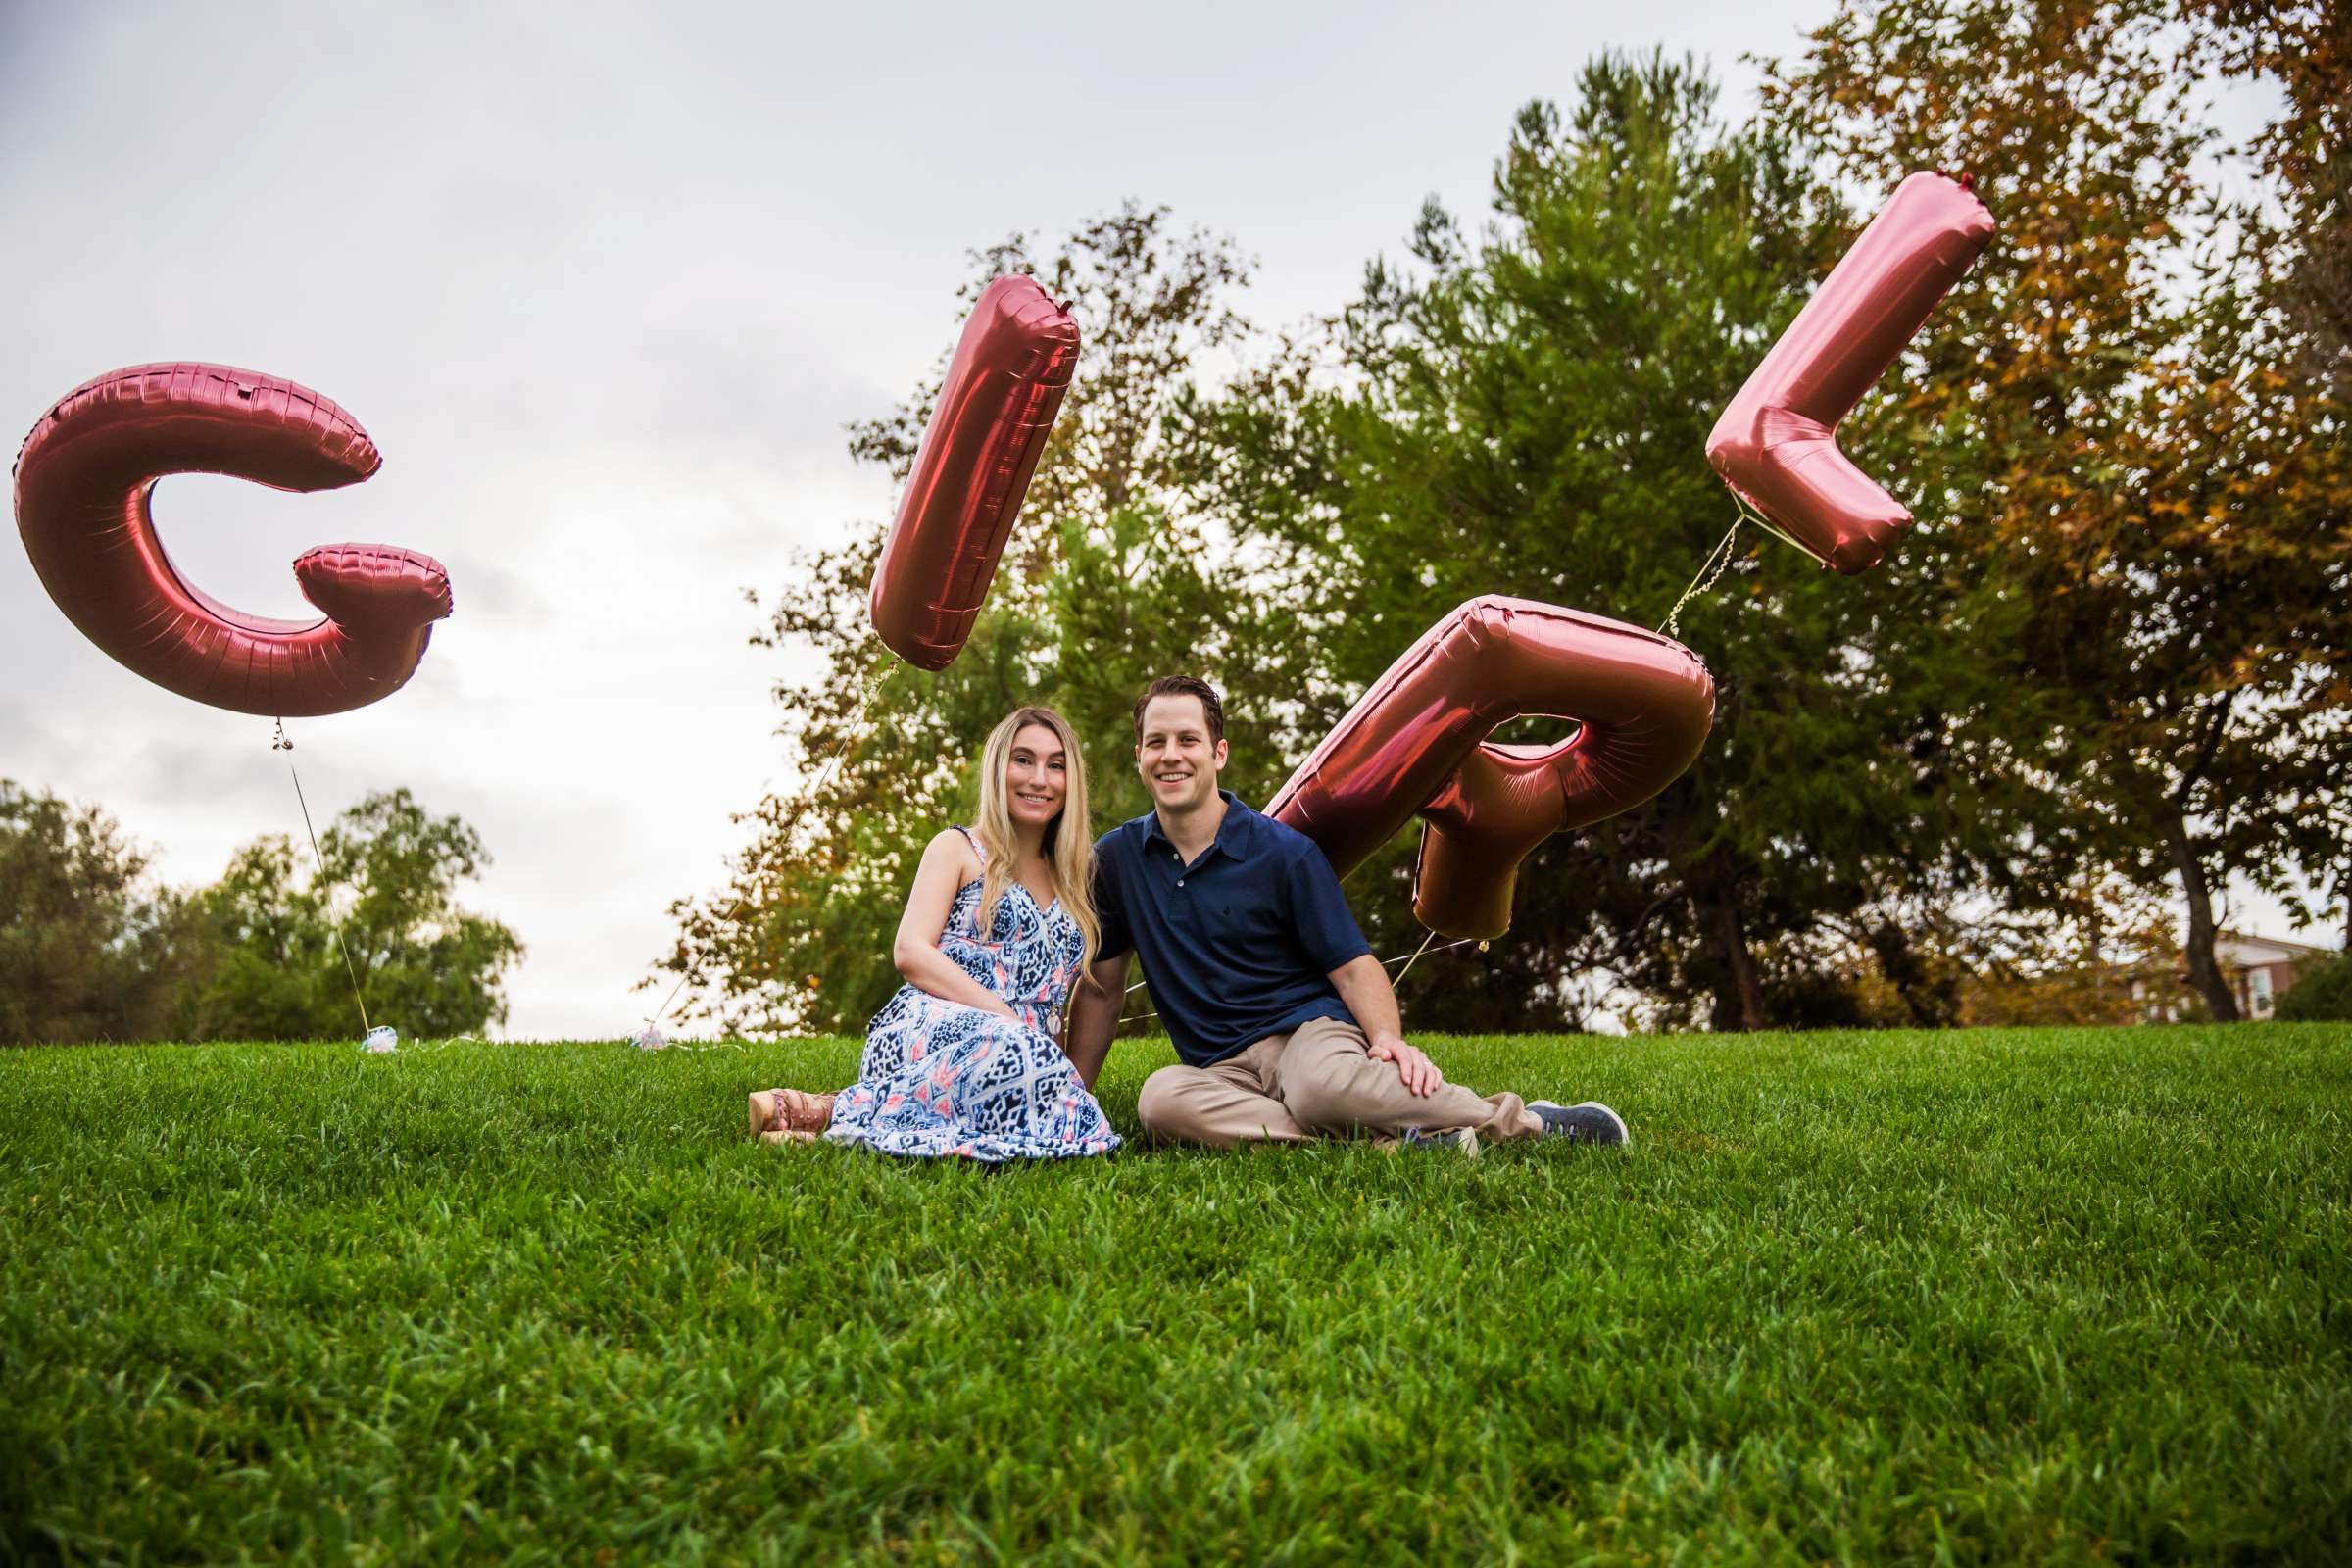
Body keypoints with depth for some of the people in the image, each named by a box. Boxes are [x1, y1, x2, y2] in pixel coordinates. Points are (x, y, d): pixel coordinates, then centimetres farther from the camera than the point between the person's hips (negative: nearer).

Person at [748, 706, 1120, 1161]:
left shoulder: (1071, 876, 25)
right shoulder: (958, 848, 10)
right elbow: (910, 952, -5)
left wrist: (1074, 1068, 9)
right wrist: (1007, 1018, -15)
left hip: (1021, 1048, 5)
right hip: (935, 1026, -4)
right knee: (1013, 1048, -43)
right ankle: (836, 1111, -22)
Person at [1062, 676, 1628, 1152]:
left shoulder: (1285, 853, -2)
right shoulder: (1115, 858, 7)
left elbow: (1354, 967, -2)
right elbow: (1102, 986, 13)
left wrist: (1389, 1037, -22)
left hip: (1308, 1027, -3)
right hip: (1223, 1070, 3)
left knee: (1323, 1086, -40)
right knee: (1158, 1098, -34)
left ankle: (1527, 1121, -18)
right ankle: (1394, 1140, -33)